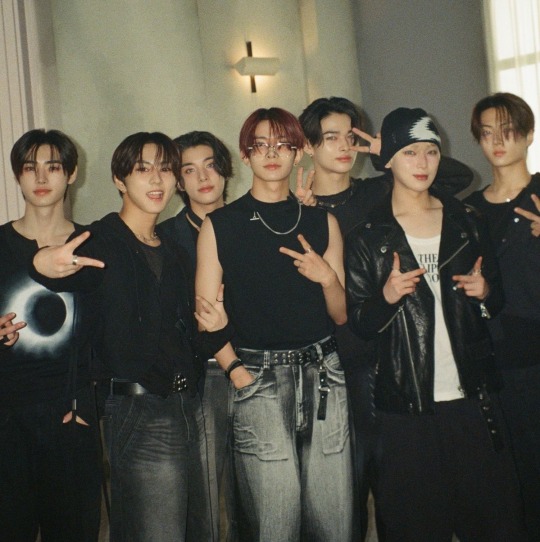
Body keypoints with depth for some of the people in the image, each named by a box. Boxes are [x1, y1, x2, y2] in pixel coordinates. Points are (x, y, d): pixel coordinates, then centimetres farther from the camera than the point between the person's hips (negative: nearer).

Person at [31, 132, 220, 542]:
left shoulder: (174, 252, 13)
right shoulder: (102, 242, -10)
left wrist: (211, 323, 4)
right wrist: (42, 265, -52)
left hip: (187, 405, 8)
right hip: (138, 411, -8)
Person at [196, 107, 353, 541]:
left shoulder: (323, 222, 11)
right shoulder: (220, 225, 4)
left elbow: (341, 315, 14)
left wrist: (327, 277, -5)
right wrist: (238, 373, -9)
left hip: (323, 374, 3)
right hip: (259, 379, -2)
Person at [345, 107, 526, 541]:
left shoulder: (466, 223, 9)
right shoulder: (368, 237, 0)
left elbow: (497, 303, 18)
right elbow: (358, 323, 0)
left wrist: (485, 293, -4)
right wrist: (387, 296, -20)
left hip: (471, 397, 3)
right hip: (405, 404, -2)